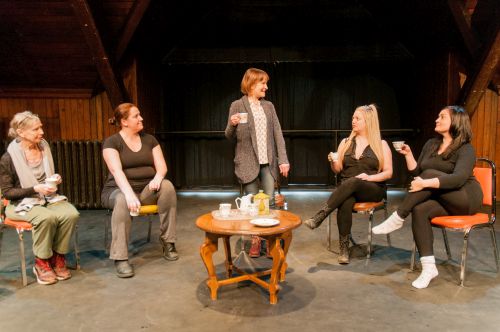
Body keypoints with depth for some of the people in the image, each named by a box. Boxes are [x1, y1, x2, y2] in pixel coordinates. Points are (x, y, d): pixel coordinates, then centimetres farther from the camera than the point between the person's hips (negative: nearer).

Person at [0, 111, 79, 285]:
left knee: (71, 213, -27)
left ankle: (58, 257, -6)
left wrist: (55, 179, -1)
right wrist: (35, 189, -20)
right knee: (46, 217, -36)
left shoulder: (44, 147, 5)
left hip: (48, 198, 5)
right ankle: (41, 263, -13)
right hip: (22, 203, -5)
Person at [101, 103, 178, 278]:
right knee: (123, 201, -39)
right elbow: (117, 171, -20)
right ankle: (120, 258, -34)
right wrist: (129, 194, -37)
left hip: (146, 190, 4)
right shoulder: (112, 142, -5)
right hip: (119, 190, -4)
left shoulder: (149, 139, 9)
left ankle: (167, 242, -18)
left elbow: (162, 165, 2)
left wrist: (158, 177, -24)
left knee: (167, 186, -27)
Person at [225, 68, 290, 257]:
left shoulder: (269, 106, 10)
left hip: (268, 162, 3)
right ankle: (255, 240, 19)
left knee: (270, 202, 0)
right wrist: (232, 124, -21)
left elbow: (278, 134, 6)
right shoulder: (237, 105, -1)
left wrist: (283, 160, -2)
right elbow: (230, 137, 1)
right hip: (248, 162, -3)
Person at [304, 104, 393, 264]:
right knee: (345, 202, -35)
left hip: (373, 190, -2)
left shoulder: (381, 144, 5)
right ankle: (344, 248, -29)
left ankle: (318, 218, -39)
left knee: (353, 182, -37)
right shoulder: (346, 142, 14)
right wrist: (333, 162, -10)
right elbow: (338, 170, 13)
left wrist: (369, 177, -17)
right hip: (347, 189, 2)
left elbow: (388, 173, 1)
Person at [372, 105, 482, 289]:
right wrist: (408, 155, -3)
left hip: (466, 199, -5)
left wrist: (426, 183, -37)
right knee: (419, 210, -28)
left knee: (429, 174, -28)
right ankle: (429, 267, -29)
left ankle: (398, 218, -22)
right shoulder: (431, 144, 12)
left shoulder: (465, 149, -9)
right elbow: (417, 173, 13)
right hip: (444, 201, 6)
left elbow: (459, 178, -26)